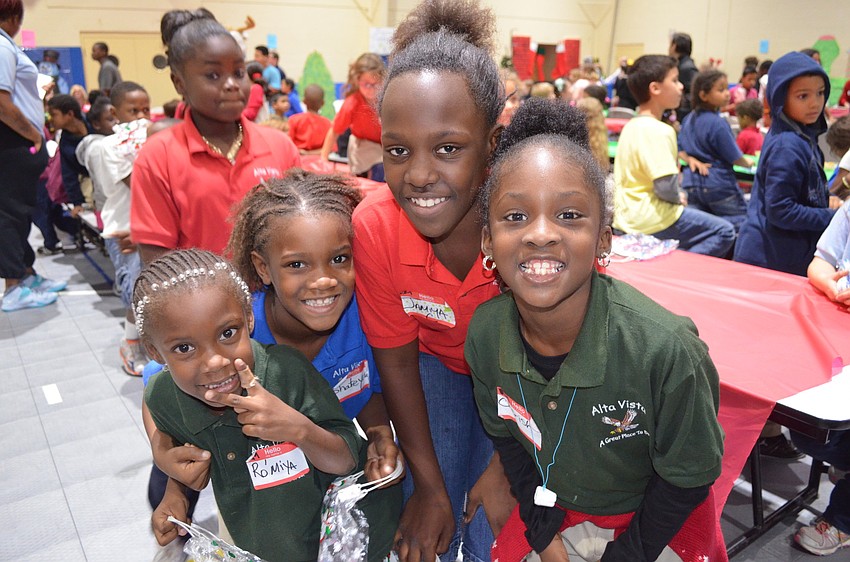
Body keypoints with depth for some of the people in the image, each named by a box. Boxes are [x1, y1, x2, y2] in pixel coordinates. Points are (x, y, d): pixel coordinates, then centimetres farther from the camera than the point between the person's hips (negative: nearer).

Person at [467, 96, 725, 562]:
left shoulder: (665, 349, -34)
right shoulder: (484, 334, -21)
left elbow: (688, 478, -17)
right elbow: (506, 435, -2)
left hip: (658, 524, -2)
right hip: (552, 510, 3)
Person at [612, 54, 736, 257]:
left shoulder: (631, 126, 10)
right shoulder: (658, 131, -19)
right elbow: (666, 188, -25)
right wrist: (678, 199, -4)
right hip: (650, 222, -9)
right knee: (724, 232, 1)